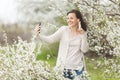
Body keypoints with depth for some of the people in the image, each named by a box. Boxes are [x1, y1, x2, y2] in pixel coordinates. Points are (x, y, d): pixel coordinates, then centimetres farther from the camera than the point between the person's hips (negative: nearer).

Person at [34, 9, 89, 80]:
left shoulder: (83, 33, 3)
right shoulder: (64, 30, -3)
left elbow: (84, 50, -6)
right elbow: (50, 39, -12)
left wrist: (82, 35, -12)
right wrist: (38, 35, -27)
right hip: (64, 67, -1)